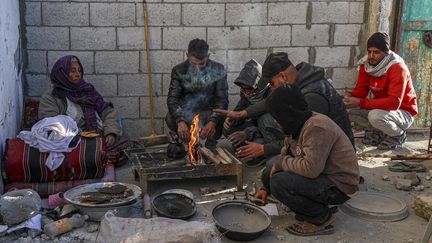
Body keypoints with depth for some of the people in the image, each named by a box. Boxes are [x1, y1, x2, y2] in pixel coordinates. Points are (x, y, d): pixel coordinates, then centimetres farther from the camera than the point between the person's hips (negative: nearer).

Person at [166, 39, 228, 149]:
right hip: (186, 113, 0)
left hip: (209, 112, 0)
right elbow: (172, 99, -17)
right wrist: (180, 121, -38)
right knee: (170, 119, -31)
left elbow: (222, 99, -15)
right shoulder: (179, 71, -7)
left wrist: (213, 121, -35)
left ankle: (211, 142, 3)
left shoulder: (218, 70, -8)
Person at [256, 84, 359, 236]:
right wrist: (266, 188, 16)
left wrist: (281, 163, -17)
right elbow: (285, 155, 15)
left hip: (339, 185, -10)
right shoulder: (297, 125, 4)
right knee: (268, 174, 7)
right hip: (321, 176, 10)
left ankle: (322, 218, -6)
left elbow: (311, 168, -34)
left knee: (279, 183, -26)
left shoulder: (317, 127, -26)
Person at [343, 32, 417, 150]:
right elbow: (360, 90, -3)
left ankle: (398, 135, -3)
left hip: (404, 113, -6)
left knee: (375, 115, -34)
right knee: (352, 112, -14)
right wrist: (350, 97, -29)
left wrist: (361, 103, -39)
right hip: (381, 108, 7)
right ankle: (378, 132, 11)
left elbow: (394, 102, -33)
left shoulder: (398, 68, -26)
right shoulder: (366, 65, -6)